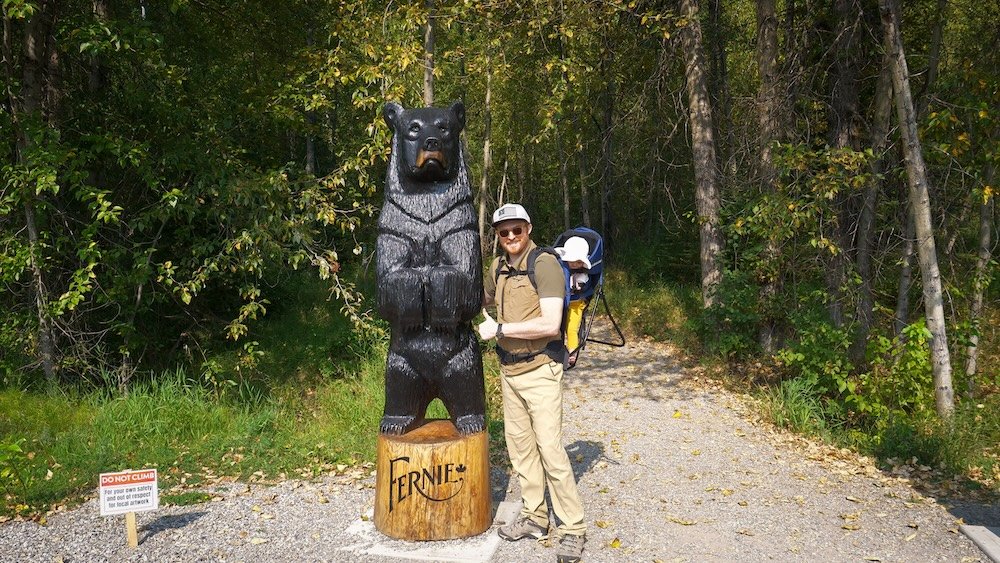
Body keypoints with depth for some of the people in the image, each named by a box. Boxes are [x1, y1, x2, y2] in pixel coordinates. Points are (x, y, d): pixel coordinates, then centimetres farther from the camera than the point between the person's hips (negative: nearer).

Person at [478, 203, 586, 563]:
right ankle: (534, 518, 25)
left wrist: (499, 329, -17)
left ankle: (573, 529, 5)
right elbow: (483, 300, 30)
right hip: (508, 371, 7)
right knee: (519, 445, 12)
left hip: (539, 370, -7)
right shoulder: (498, 267, 8)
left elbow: (550, 324, -23)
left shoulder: (545, 264, -14)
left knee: (550, 449, -8)